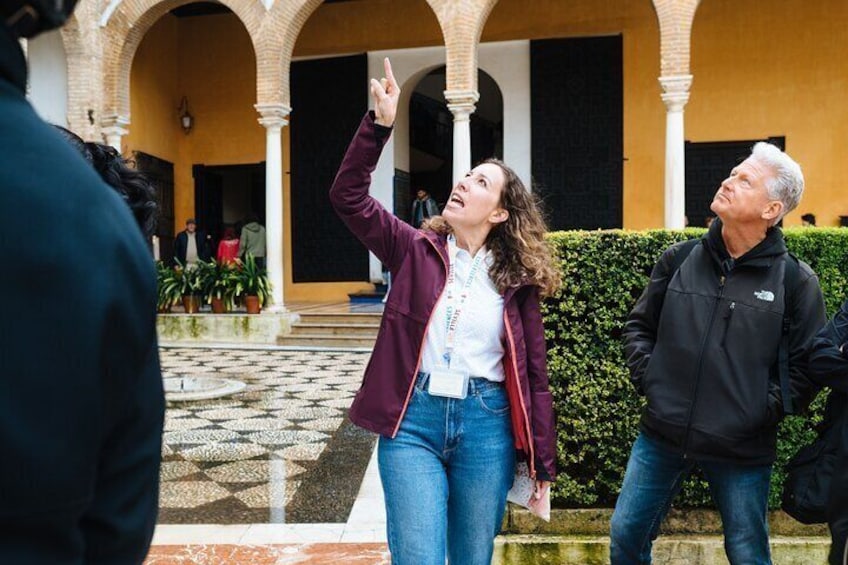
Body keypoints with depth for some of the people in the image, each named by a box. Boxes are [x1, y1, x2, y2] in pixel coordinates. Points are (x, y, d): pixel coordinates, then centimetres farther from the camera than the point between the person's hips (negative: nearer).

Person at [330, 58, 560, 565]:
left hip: (485, 423, 1)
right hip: (413, 418, -1)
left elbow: (534, 373, 5)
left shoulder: (516, 280, 2)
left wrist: (544, 462, 4)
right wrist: (380, 123, -16)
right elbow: (348, 196, -6)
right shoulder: (415, 250, 3)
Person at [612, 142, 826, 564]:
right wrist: (646, 378, 0)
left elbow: (806, 364, -2)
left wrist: (765, 411, -9)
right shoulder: (679, 259, 1)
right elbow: (639, 326, 11)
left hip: (742, 450, -2)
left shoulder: (795, 280, -6)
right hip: (661, 437, 3)